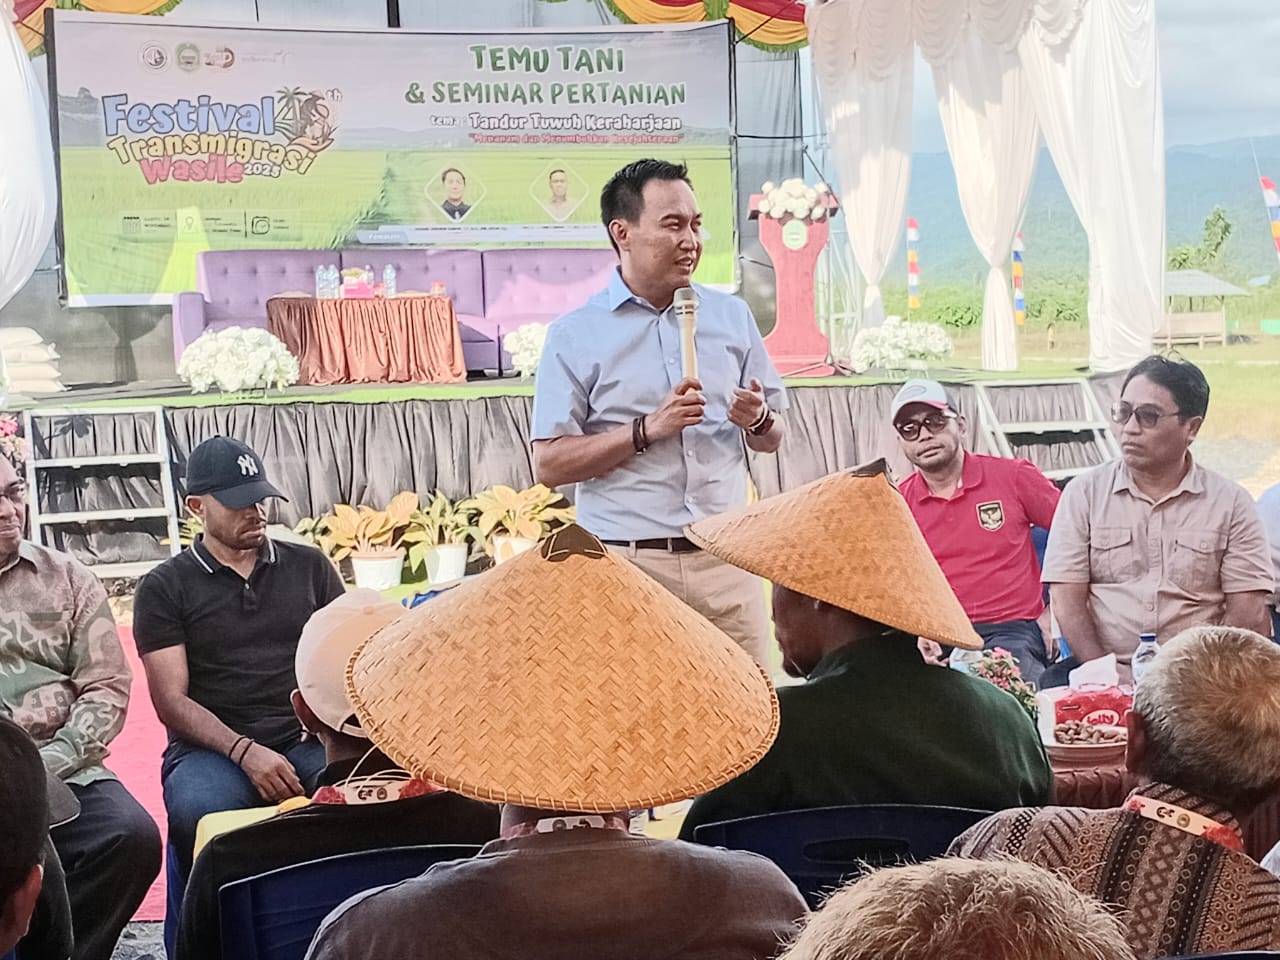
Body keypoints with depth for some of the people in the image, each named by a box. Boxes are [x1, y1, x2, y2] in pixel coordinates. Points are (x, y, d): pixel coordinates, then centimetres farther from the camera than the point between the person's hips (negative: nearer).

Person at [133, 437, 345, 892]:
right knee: (198, 814, -37)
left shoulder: (310, 566, 16)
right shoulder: (164, 587, 8)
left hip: (309, 741, 2)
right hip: (212, 749, -1)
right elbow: (172, 701, 0)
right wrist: (245, 752, -16)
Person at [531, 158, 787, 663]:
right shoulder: (575, 336, 0)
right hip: (629, 565, -3)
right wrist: (648, 429, -14)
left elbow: (771, 440, 17)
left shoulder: (732, 316, 12)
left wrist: (758, 420, -6)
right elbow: (548, 464, -6)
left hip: (726, 560, 3)